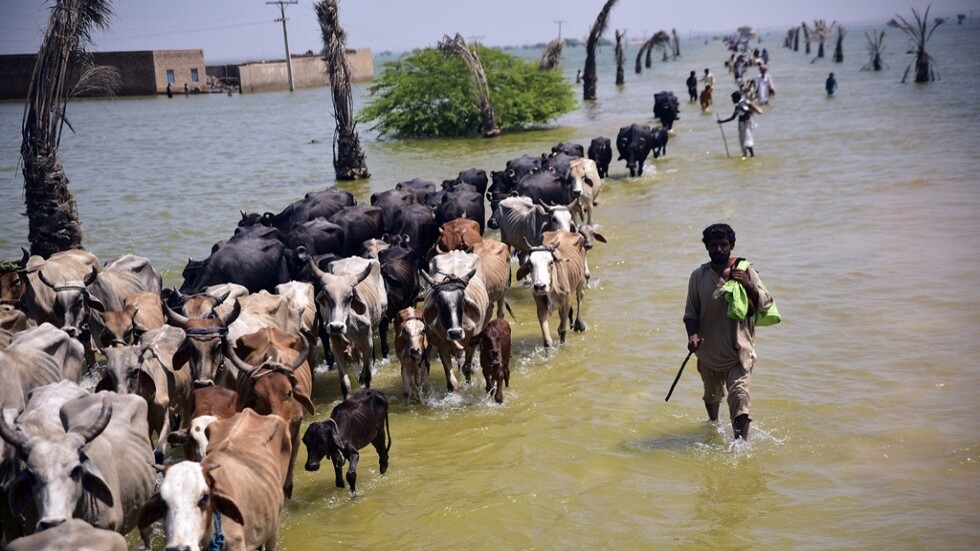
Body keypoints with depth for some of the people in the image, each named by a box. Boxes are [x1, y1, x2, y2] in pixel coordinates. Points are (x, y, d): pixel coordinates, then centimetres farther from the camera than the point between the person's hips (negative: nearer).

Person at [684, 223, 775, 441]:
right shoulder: (698, 276, -1)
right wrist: (692, 334, -13)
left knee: (740, 398, -17)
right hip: (709, 351, 3)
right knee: (712, 396, 22)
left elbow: (767, 305, -3)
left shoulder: (745, 272, -4)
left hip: (739, 350, -3)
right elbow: (690, 312, 5)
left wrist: (749, 286, -19)